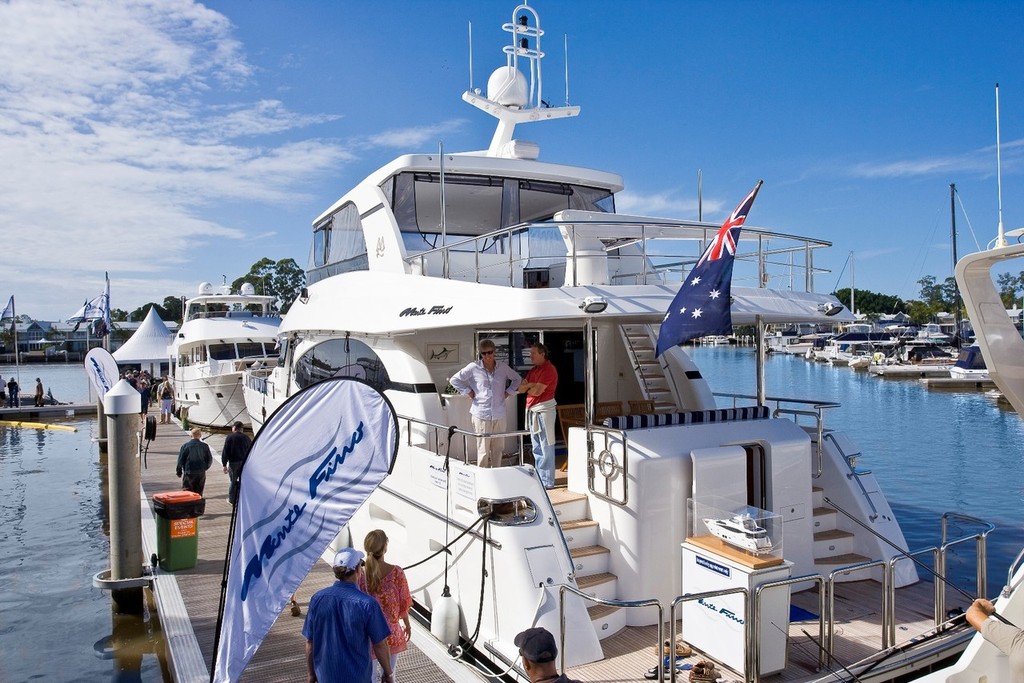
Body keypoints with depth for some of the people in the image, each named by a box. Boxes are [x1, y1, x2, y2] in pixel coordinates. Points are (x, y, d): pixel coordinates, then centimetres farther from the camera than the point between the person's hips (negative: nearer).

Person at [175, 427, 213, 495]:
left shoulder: (185, 446, -7)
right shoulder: (204, 446, -1)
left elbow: (180, 460, -3)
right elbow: (210, 460, 5)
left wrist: (178, 471, 9)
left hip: (189, 474, -2)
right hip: (201, 474, 2)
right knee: (199, 493, 10)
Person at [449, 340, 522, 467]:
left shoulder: (503, 366, 6)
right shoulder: (474, 367, -3)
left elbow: (517, 379, 21)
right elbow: (454, 380, 3)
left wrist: (508, 392, 9)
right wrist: (468, 392, -2)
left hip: (499, 415, 3)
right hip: (481, 415, -3)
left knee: (498, 448, 9)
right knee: (483, 450, -2)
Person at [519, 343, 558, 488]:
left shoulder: (549, 369, -11)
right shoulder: (533, 370, 16)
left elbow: (537, 391, -18)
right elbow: (521, 387, 10)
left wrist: (527, 388, 2)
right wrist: (531, 385, -9)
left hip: (543, 410, -9)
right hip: (532, 410, 9)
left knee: (545, 448, -5)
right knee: (537, 448, 14)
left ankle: (548, 482, 0)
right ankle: (539, 478, 23)